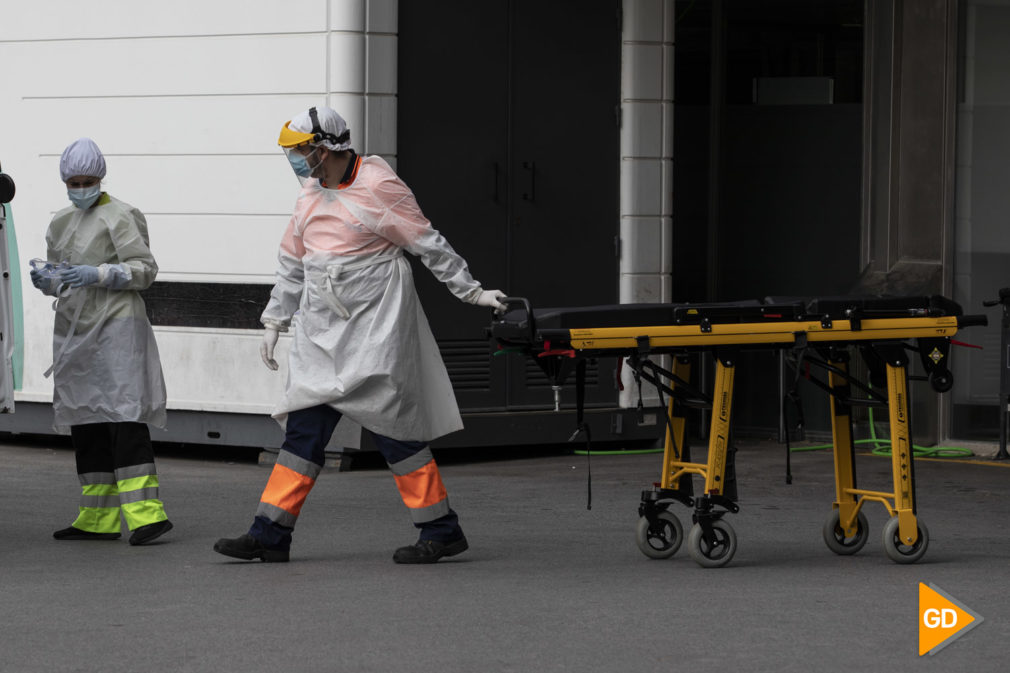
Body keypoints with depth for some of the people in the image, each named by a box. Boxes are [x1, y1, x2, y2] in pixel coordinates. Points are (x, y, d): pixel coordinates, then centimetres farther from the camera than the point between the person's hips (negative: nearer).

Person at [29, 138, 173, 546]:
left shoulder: (119, 216, -4)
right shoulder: (61, 224, 18)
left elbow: (145, 270, -7)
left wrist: (97, 274, -19)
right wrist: (45, 280, 1)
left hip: (115, 326, -7)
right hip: (74, 329, 8)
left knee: (125, 418, -15)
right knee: (84, 425, 6)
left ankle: (146, 513, -19)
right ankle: (99, 518, 11)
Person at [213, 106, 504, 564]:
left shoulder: (379, 187, -10)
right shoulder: (310, 195, 12)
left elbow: (430, 246, -6)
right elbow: (292, 263, 21)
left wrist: (472, 292, -3)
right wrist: (275, 322, 22)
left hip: (374, 325, -7)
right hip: (322, 330, 7)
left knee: (391, 423, -7)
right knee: (304, 426, 3)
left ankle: (441, 530, 3)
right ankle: (270, 534, 3)